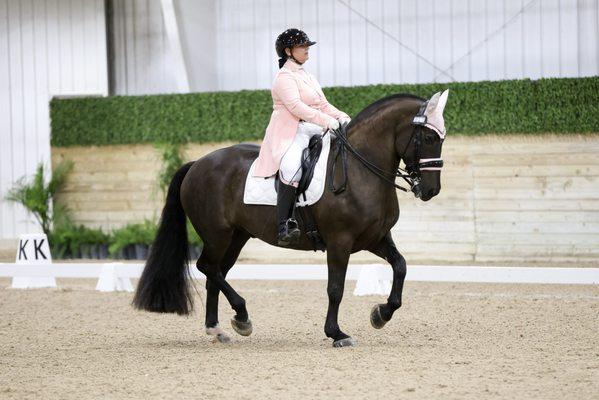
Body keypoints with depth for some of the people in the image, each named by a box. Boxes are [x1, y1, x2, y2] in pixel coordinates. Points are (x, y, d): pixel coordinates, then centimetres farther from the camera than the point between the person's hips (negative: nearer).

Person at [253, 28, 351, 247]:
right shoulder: (285, 77, -6)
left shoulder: (305, 75, 24)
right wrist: (325, 120, -24)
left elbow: (323, 105, 24)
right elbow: (296, 106, -19)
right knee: (291, 166, -36)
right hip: (289, 132, -10)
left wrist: (339, 115, 4)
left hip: (312, 130, 10)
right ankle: (284, 225, -39)